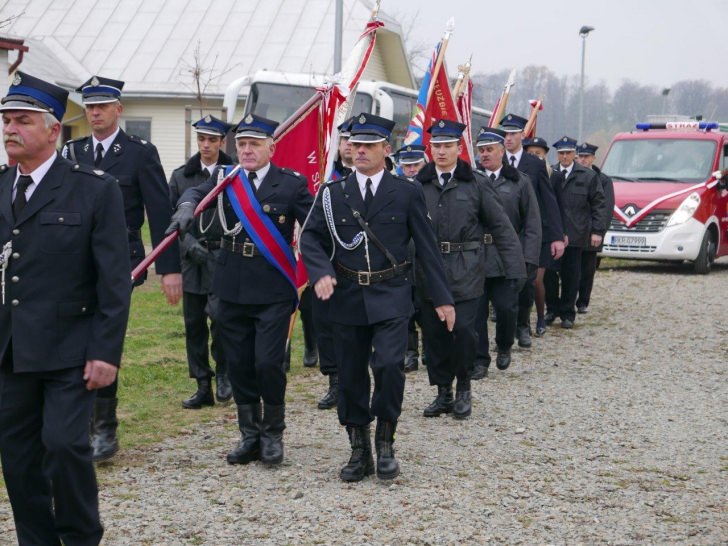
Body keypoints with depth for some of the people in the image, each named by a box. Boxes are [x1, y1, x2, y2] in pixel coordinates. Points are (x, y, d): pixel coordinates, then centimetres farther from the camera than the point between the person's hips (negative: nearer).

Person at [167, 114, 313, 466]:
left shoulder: (291, 184, -1)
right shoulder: (225, 178, 7)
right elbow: (196, 192, -8)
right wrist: (187, 205, -31)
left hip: (274, 290, -3)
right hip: (232, 288, 4)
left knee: (268, 363, -9)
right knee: (239, 365, 9)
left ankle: (272, 434, 12)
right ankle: (250, 435, 23)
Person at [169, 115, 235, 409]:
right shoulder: (181, 176, 9)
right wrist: (189, 243, -7)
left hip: (225, 259, -4)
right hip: (191, 260, 4)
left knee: (219, 313, -19)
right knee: (194, 324, 7)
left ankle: (223, 372, 6)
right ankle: (203, 387, 17)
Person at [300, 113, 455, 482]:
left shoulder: (407, 193, 4)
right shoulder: (331, 194, 7)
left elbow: (426, 247, 4)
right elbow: (311, 238, 4)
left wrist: (442, 298, 2)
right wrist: (320, 272, -16)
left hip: (390, 298, -2)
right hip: (346, 298, 2)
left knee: (389, 365, -17)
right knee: (351, 376, 6)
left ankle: (385, 443, 3)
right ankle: (359, 451, 19)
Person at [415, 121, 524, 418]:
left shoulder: (475, 183, 1)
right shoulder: (419, 185, 6)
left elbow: (501, 226, 2)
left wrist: (515, 268, -4)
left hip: (465, 272, -2)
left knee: (464, 330, -8)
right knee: (434, 333, 6)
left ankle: (463, 388, 13)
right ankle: (443, 392, 19)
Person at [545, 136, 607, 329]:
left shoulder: (588, 176, 3)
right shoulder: (548, 174, 4)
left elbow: (599, 204, 3)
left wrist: (597, 231, -5)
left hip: (575, 235, -1)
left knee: (571, 275, 4)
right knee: (549, 273, 3)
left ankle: (567, 313, 15)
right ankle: (552, 309, 18)